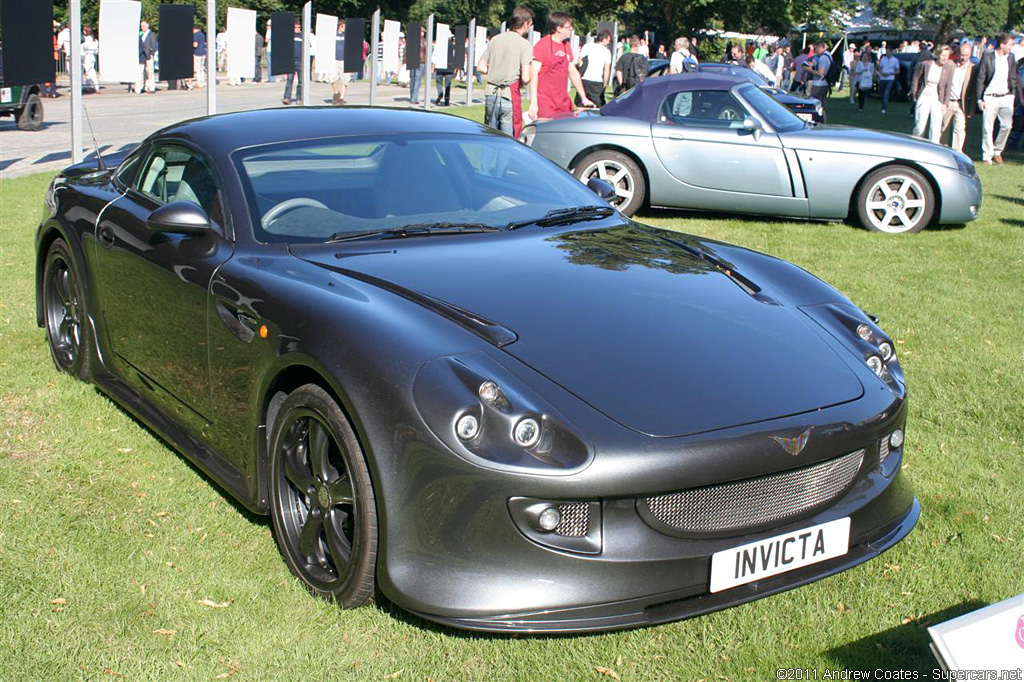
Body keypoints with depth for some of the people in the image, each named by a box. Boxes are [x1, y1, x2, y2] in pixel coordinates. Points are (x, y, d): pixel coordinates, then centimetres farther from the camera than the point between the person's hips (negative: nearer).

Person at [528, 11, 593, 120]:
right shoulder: (542, 45, -7)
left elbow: (573, 73, 24)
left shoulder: (566, 46, 17)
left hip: (564, 104, 7)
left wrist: (584, 98, 22)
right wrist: (533, 102, -19)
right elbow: (533, 74, -12)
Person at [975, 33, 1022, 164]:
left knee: (1007, 125, -7)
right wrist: (979, 99, -6)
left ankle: (997, 151, 12)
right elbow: (980, 79, -3)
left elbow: (1014, 78, 16)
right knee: (987, 127, -3)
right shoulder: (987, 56, -5)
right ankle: (987, 156, 7)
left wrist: (1016, 94, 12)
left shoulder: (1011, 57, 7)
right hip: (990, 97, -3)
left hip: (1006, 97, 3)